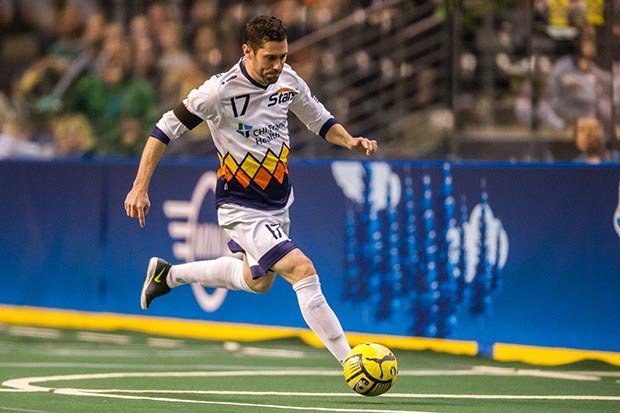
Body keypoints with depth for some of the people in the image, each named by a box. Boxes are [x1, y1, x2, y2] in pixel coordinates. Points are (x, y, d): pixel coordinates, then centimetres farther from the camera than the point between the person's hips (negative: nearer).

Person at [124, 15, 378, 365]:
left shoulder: (288, 81, -6)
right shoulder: (220, 91, -23)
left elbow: (320, 120, 10)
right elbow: (166, 130, -15)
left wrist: (350, 141, -10)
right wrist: (140, 187, -18)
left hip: (278, 203, 8)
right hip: (241, 208, -8)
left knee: (257, 282, 27)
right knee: (303, 271, -22)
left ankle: (169, 274, 45)